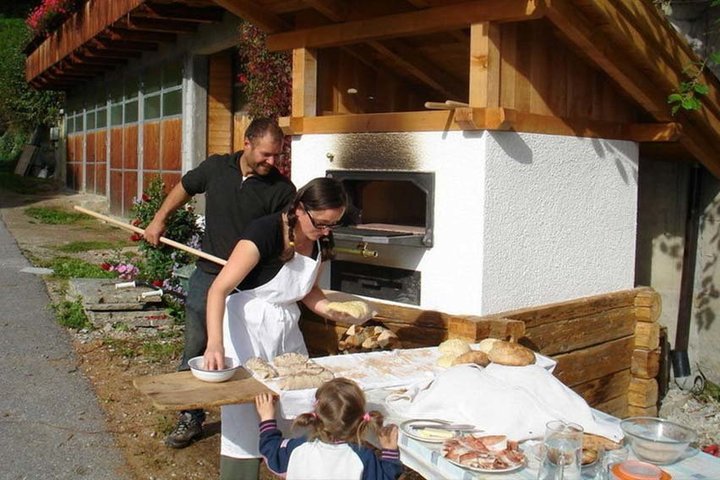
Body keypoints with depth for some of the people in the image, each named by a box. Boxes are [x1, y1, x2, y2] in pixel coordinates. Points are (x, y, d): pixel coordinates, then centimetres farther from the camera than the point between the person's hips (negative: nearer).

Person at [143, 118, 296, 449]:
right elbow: (184, 189, 20)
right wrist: (159, 220, 17)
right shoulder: (216, 168, 1)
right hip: (207, 275, 3)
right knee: (196, 351, 11)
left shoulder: (282, 189, -9)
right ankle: (191, 418, 26)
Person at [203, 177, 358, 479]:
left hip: (286, 329, 7)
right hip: (247, 328, -6)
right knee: (243, 414, -1)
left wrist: (331, 310, -4)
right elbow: (219, 289, -26)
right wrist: (215, 343, -38)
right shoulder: (265, 231, -22)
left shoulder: (319, 241, 0)